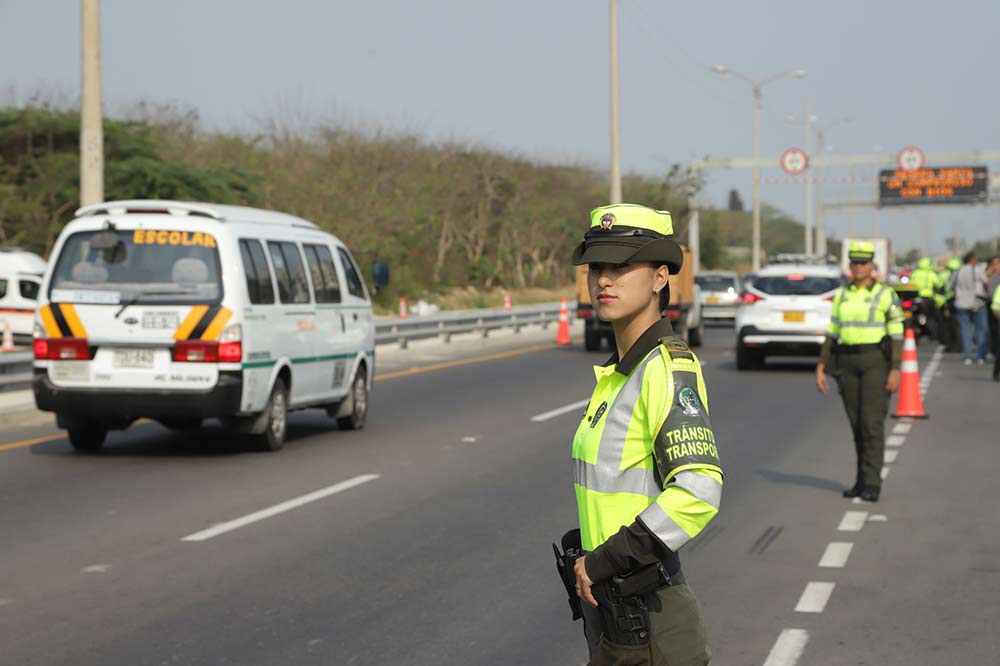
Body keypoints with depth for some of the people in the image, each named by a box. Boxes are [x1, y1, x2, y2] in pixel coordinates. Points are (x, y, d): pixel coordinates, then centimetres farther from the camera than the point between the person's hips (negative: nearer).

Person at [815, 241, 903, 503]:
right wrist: (821, 367, 5)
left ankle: (871, 484, -10)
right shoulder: (842, 295, 9)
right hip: (848, 363, 5)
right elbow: (832, 333, 11)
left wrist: (895, 371, -15)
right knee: (858, 424, 8)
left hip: (877, 361, -5)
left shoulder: (886, 295, -5)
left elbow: (896, 335, -7)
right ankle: (864, 480, 18)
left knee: (872, 422, -12)